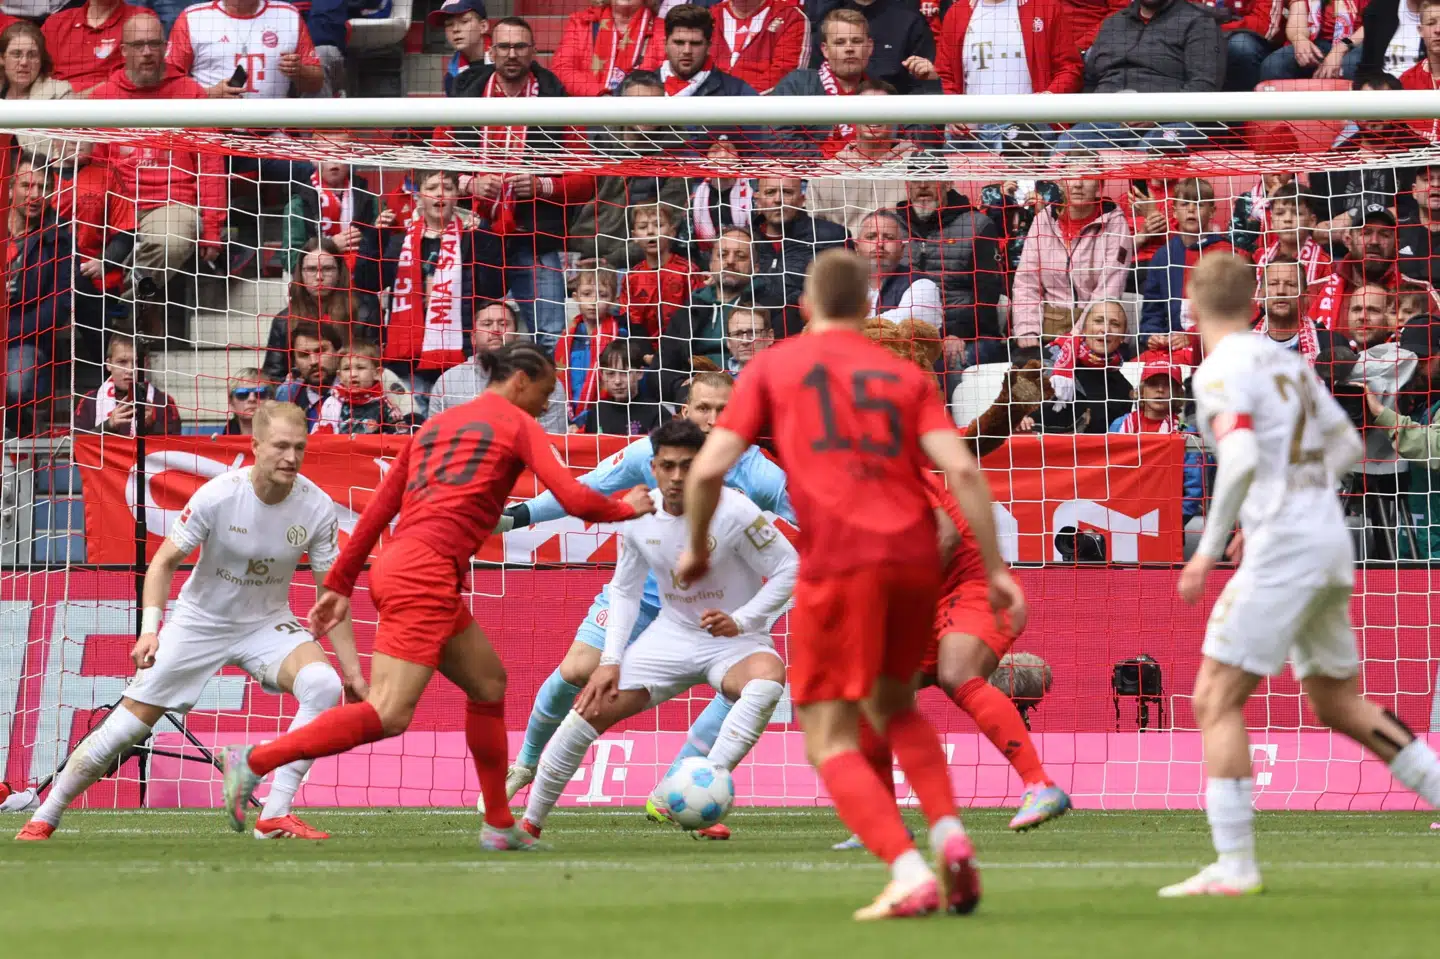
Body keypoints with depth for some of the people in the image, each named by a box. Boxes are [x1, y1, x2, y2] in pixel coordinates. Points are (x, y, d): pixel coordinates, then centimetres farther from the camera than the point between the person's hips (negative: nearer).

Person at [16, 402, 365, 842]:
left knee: (324, 686, -27)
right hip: (199, 621, -2)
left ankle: (275, 817, -24)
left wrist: (353, 670, -9)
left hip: (267, 624, 2)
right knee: (128, 724, -4)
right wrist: (150, 629, -26)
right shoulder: (217, 496, -21)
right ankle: (44, 819, 14)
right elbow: (164, 562, -13)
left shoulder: (317, 507, -16)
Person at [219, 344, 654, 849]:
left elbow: (377, 510, 21)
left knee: (489, 684, 19)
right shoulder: (517, 424, 3)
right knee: (388, 715, -16)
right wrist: (627, 508, 13)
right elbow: (575, 499, -6)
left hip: (396, 564, 9)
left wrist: (340, 584, 23)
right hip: (427, 575, -9)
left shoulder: (437, 424, 23)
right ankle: (255, 761, -21)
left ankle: (499, 825, 20)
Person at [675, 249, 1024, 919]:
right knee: (893, 706, 27)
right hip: (915, 557, 4)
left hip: (838, 562, -4)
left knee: (830, 741, 2)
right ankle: (950, 836, 6)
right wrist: (995, 569, 4)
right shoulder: (905, 376, 17)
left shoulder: (772, 368, 12)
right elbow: (961, 469, 3)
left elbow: (709, 468, 3)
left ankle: (910, 874, -17)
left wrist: (697, 548, 19)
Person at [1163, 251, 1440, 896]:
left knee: (1216, 699, -6)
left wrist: (1208, 550, -18)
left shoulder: (1221, 372, -9)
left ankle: (1234, 864, -13)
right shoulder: (1286, 361, 16)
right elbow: (1347, 445, 24)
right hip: (1332, 541, 8)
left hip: (1282, 550, -8)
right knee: (1338, 703, 22)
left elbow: (1241, 460, -24)